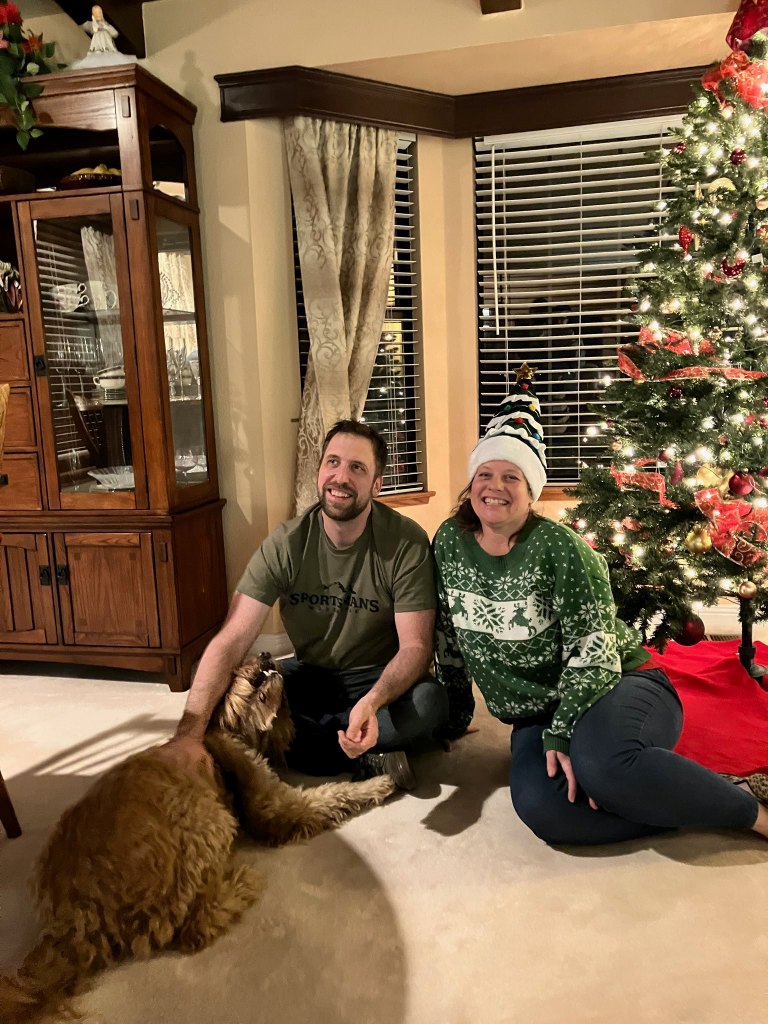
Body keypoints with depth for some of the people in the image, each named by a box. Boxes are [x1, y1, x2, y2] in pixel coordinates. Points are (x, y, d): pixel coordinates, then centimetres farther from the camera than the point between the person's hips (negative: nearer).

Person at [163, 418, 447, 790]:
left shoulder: (406, 542, -19)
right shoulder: (286, 544, -15)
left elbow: (415, 645, -20)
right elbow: (232, 640, -22)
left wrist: (372, 702, -42)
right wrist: (189, 733, -35)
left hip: (382, 679, -2)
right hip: (310, 675, 2)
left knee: (429, 701, -33)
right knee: (227, 696, -21)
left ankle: (295, 738, -13)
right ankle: (368, 761, -14)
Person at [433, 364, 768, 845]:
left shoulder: (559, 549, -14)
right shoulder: (449, 543, 1)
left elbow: (592, 652, -17)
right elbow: (449, 640, 11)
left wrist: (563, 734, -23)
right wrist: (455, 714, 17)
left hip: (619, 687, -4)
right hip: (536, 718, 4)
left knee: (601, 762, -39)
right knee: (542, 806, -30)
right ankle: (687, 805, -10)